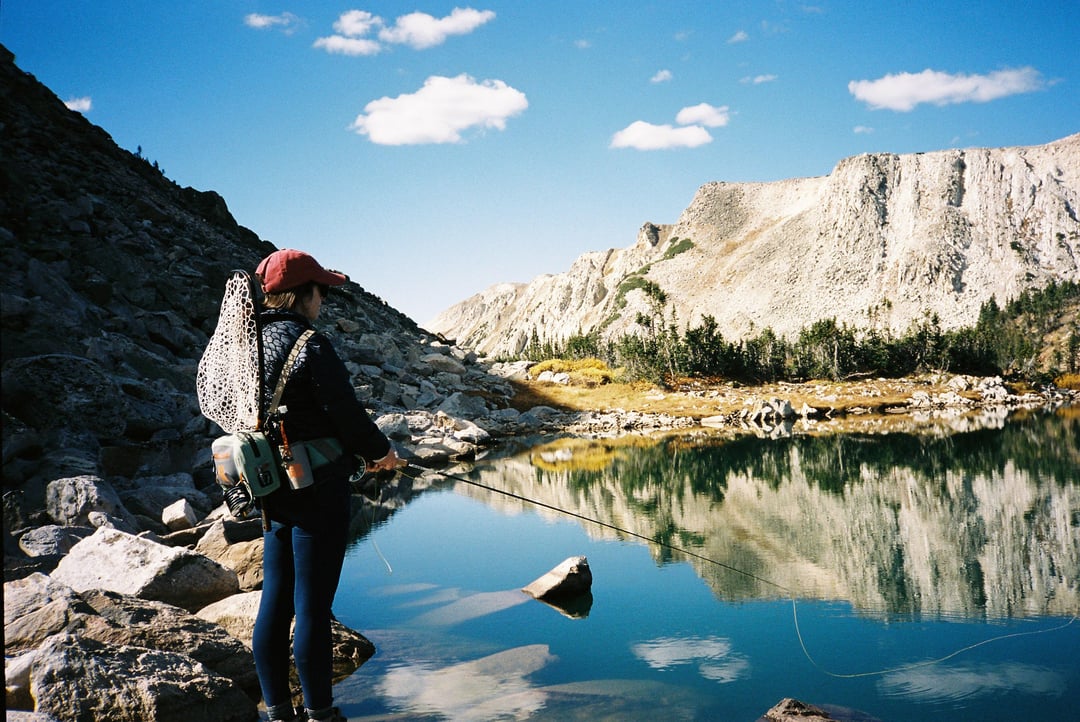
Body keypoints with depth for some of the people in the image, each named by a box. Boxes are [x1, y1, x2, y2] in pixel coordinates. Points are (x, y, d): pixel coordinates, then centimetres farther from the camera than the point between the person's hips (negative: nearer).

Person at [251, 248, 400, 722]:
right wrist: (381, 450, 5)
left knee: (275, 602, 13)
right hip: (317, 488, -8)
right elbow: (346, 411, -15)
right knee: (312, 608, 1)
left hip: (274, 489, 8)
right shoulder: (311, 346, -16)